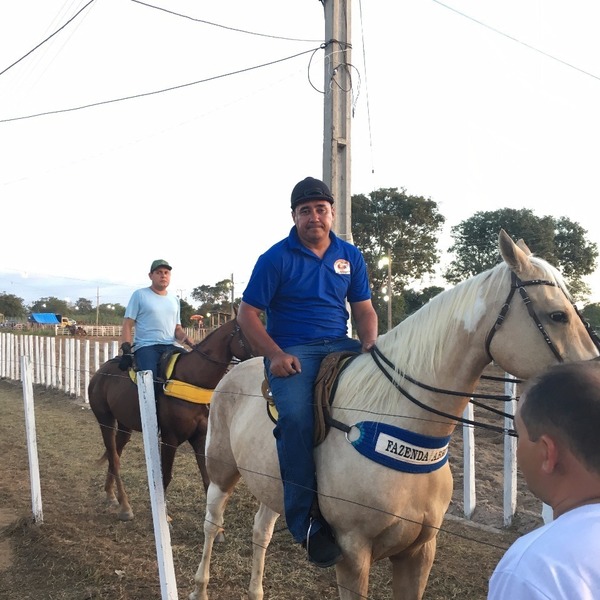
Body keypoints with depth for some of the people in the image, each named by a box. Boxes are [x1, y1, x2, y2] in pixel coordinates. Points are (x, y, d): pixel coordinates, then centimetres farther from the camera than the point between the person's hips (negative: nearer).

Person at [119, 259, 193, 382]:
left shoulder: (174, 299, 21)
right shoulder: (139, 295, 5)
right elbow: (128, 324, 2)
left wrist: (184, 338, 0)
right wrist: (126, 350, -11)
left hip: (170, 346, 5)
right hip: (146, 346, -5)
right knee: (150, 378, -29)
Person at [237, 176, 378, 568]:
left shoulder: (350, 256, 12)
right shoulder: (276, 258, -1)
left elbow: (364, 309, 16)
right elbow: (248, 314, -1)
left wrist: (370, 343, -6)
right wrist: (275, 354, -15)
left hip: (340, 345, 5)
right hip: (291, 351, -4)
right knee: (297, 417, -31)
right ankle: (307, 523, -20)